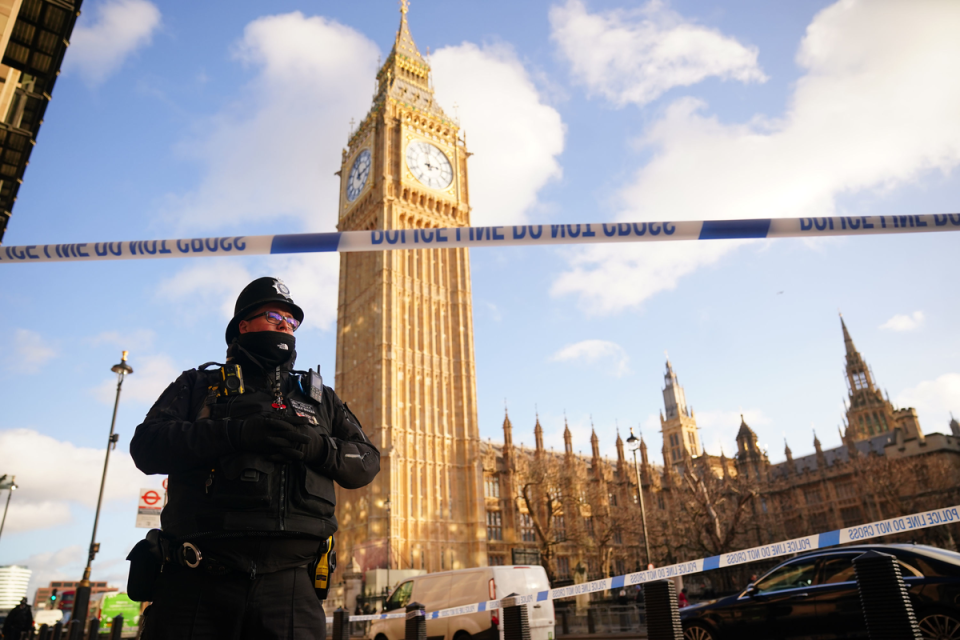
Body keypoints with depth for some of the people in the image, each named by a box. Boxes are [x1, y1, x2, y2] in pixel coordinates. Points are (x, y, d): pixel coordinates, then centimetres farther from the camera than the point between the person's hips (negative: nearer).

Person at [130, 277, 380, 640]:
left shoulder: (319, 398, 22)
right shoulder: (200, 385, 17)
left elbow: (366, 463, 13)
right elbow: (147, 445, 1)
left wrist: (318, 447, -8)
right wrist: (237, 433, -13)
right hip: (196, 583, -1)